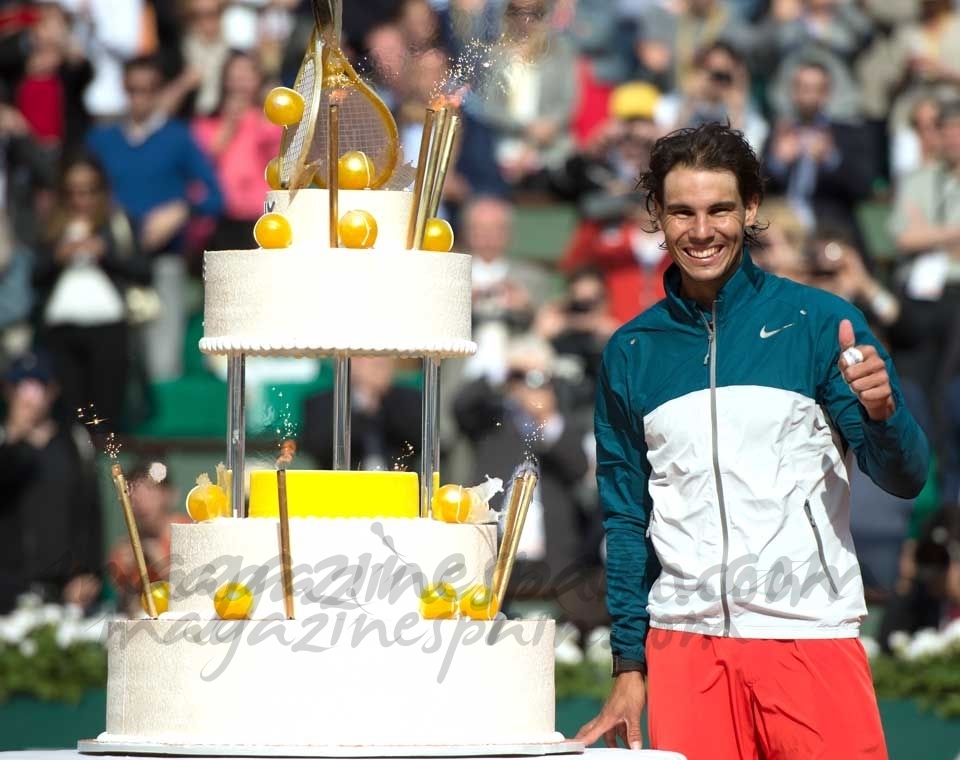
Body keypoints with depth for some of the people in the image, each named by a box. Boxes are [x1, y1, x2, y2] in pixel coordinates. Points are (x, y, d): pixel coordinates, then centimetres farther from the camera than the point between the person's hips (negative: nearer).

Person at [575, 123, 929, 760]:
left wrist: (881, 411, -22)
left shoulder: (817, 321, 1)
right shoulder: (631, 353, 9)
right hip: (685, 641, 2)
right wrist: (629, 668, 10)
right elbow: (626, 518, 15)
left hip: (810, 636, -2)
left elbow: (904, 478, -1)